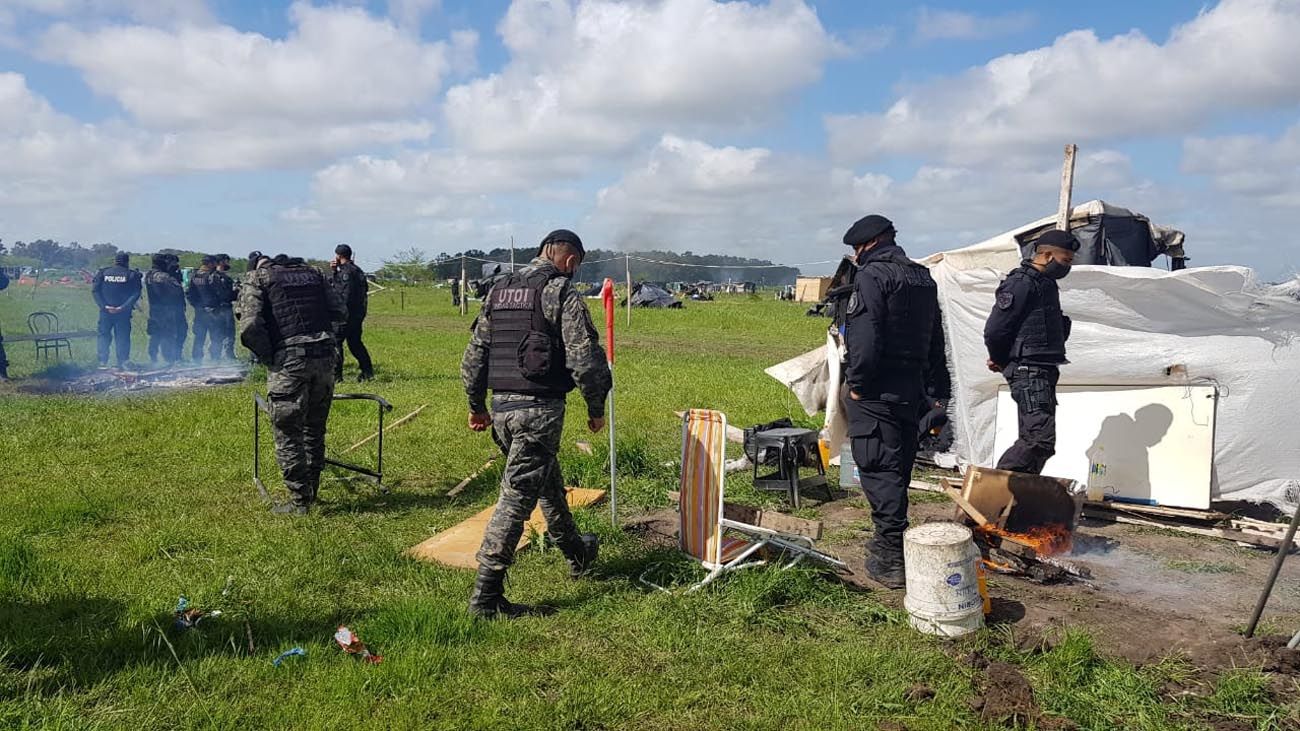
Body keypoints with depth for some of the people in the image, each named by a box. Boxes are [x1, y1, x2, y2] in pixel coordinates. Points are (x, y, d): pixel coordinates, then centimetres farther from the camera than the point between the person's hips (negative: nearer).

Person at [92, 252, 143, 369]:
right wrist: (123, 307, -12)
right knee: (122, 337, 6)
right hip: (123, 312, -1)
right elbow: (136, 294, -9)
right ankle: (123, 362, 4)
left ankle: (102, 362, 7)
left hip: (106, 310, 1)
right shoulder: (132, 275, -1)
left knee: (104, 335, 11)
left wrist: (104, 306, -8)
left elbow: (95, 291, -4)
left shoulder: (102, 273, 3)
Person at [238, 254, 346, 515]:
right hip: (325, 358, 5)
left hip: (289, 362, -5)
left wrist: (266, 357, 4)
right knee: (315, 430, 18)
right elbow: (339, 314, 13)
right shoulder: (312, 272, 19)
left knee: (288, 435, 5)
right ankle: (311, 492, 28)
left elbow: (250, 327, -8)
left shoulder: (256, 279, 6)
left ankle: (299, 501, 7)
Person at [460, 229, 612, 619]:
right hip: (540, 409, -8)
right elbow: (585, 358, -13)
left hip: (501, 408, 8)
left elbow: (474, 355, 16)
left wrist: (477, 406, 23)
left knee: (548, 481, 24)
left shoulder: (498, 291, 14)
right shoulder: (562, 292, -7)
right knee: (517, 495, -4)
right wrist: (596, 408, 0)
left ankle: (577, 554, 42)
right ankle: (485, 594, -1)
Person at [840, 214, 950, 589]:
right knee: (899, 467, 16)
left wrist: (856, 383, -12)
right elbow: (935, 340, 20)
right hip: (911, 389, 9)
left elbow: (865, 338, -20)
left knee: (878, 468, -7)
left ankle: (892, 558, -8)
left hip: (876, 391, -9)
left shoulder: (872, 275, -10)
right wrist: (937, 390, 23)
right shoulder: (924, 278, 18)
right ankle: (890, 540, 28)